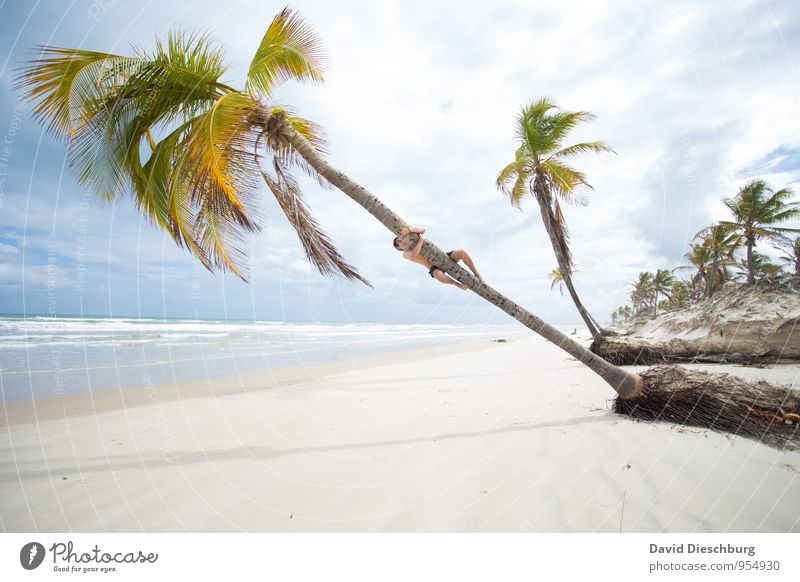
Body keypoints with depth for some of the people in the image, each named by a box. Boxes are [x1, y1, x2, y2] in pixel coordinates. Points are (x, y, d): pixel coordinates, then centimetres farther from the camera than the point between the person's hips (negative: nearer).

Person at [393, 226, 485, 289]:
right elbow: (414, 255, -20)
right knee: (439, 276, -41)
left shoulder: (415, 239, 19)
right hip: (435, 268, -4)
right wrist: (421, 240, -20)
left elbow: (422, 229, -4)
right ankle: (456, 284, -12)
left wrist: (408, 229, -17)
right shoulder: (406, 254, 7)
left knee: (462, 252, -23)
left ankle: (477, 274, -8)